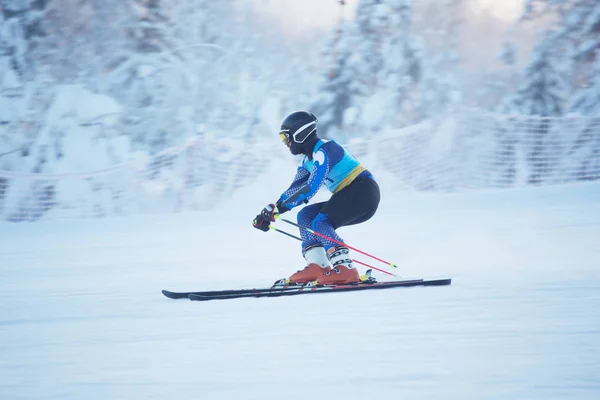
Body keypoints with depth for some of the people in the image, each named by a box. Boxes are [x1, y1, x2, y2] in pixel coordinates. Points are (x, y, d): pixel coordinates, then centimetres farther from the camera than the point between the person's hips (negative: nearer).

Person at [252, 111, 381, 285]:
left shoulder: (324, 150, -15)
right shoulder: (308, 160, 15)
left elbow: (311, 187, -25)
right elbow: (293, 190, 13)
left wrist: (279, 207, -25)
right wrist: (269, 212, 1)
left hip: (364, 192, -10)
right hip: (350, 198, 10)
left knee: (320, 222, -23)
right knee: (305, 216, 4)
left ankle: (345, 268, -30)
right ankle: (317, 266, -6)